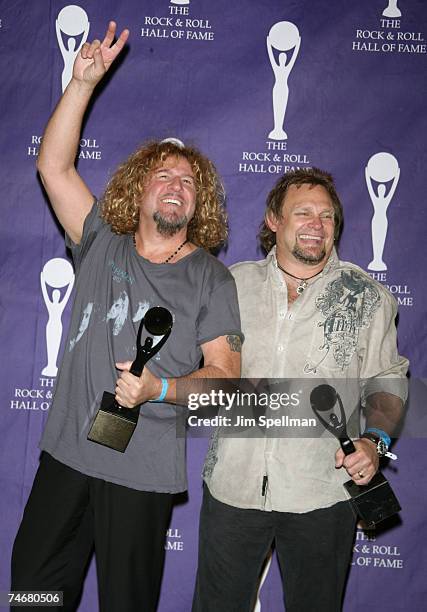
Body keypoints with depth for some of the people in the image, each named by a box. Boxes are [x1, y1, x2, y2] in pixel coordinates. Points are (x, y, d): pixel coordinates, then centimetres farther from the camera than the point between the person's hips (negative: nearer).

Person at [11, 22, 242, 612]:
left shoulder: (211, 278, -2)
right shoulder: (102, 244, 4)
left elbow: (225, 372, -6)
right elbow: (54, 165, -2)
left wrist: (158, 389, -23)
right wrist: (84, 82, -8)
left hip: (144, 472, -3)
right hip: (66, 453, 3)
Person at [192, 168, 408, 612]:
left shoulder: (367, 297, -1)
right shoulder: (233, 283, 3)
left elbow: (386, 382, 4)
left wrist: (374, 440, -13)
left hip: (322, 495, -1)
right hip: (232, 484, 1)